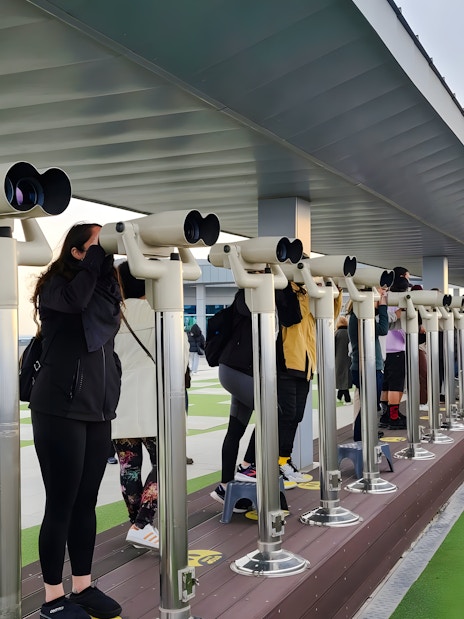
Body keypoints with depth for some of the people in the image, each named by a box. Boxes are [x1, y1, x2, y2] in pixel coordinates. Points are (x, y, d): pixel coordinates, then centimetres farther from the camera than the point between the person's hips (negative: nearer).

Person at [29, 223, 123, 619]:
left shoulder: (105, 290, 12)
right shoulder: (56, 285, -6)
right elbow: (74, 301, -27)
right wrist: (96, 254, -17)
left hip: (98, 411, 6)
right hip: (60, 411, -6)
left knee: (86, 503, 12)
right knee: (61, 504, 0)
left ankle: (83, 586, 23)